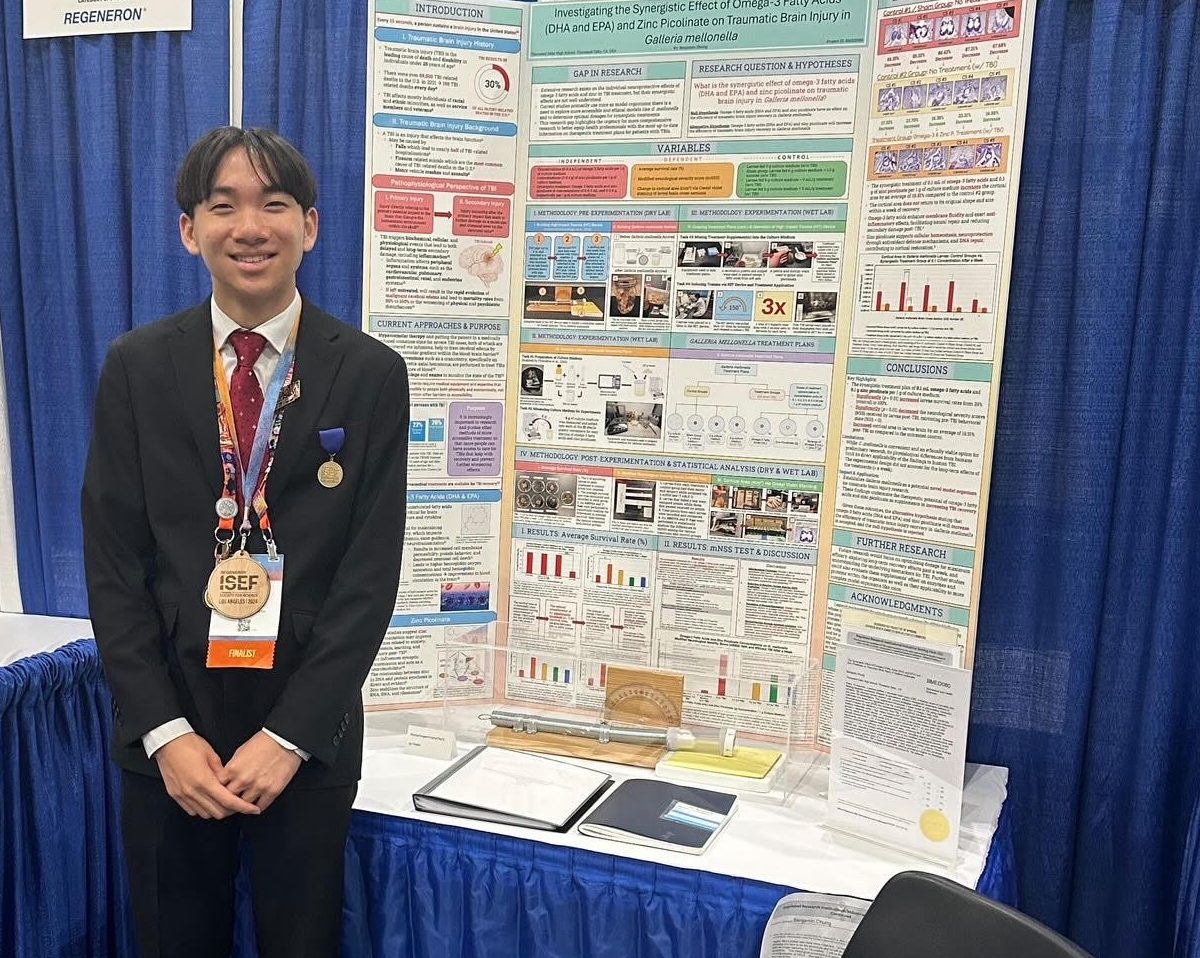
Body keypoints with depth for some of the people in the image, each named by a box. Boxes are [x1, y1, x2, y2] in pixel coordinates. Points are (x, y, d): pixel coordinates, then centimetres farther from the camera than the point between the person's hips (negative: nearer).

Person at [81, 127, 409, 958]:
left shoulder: (372, 375, -5)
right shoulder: (138, 367, 0)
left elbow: (371, 572, -7)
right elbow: (113, 562, -1)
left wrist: (289, 734, -12)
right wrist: (164, 730, -9)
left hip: (308, 732, -1)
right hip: (168, 732, 1)